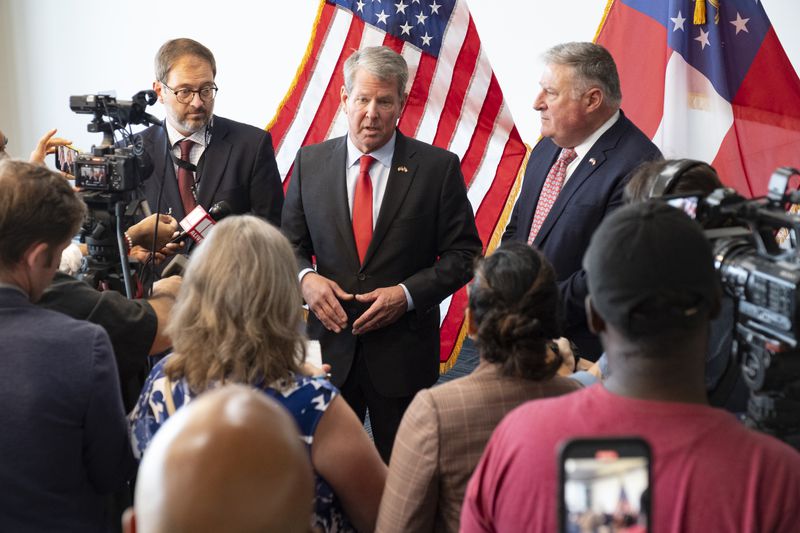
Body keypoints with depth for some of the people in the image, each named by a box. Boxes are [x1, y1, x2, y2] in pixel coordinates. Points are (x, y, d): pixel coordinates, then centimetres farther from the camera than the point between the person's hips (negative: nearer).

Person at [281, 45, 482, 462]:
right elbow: (291, 243, 12)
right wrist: (305, 278, -10)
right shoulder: (310, 162, 5)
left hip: (404, 351, -2)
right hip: (329, 348, 2)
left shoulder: (438, 167, -2)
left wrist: (407, 293, -13)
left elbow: (464, 253, -1)